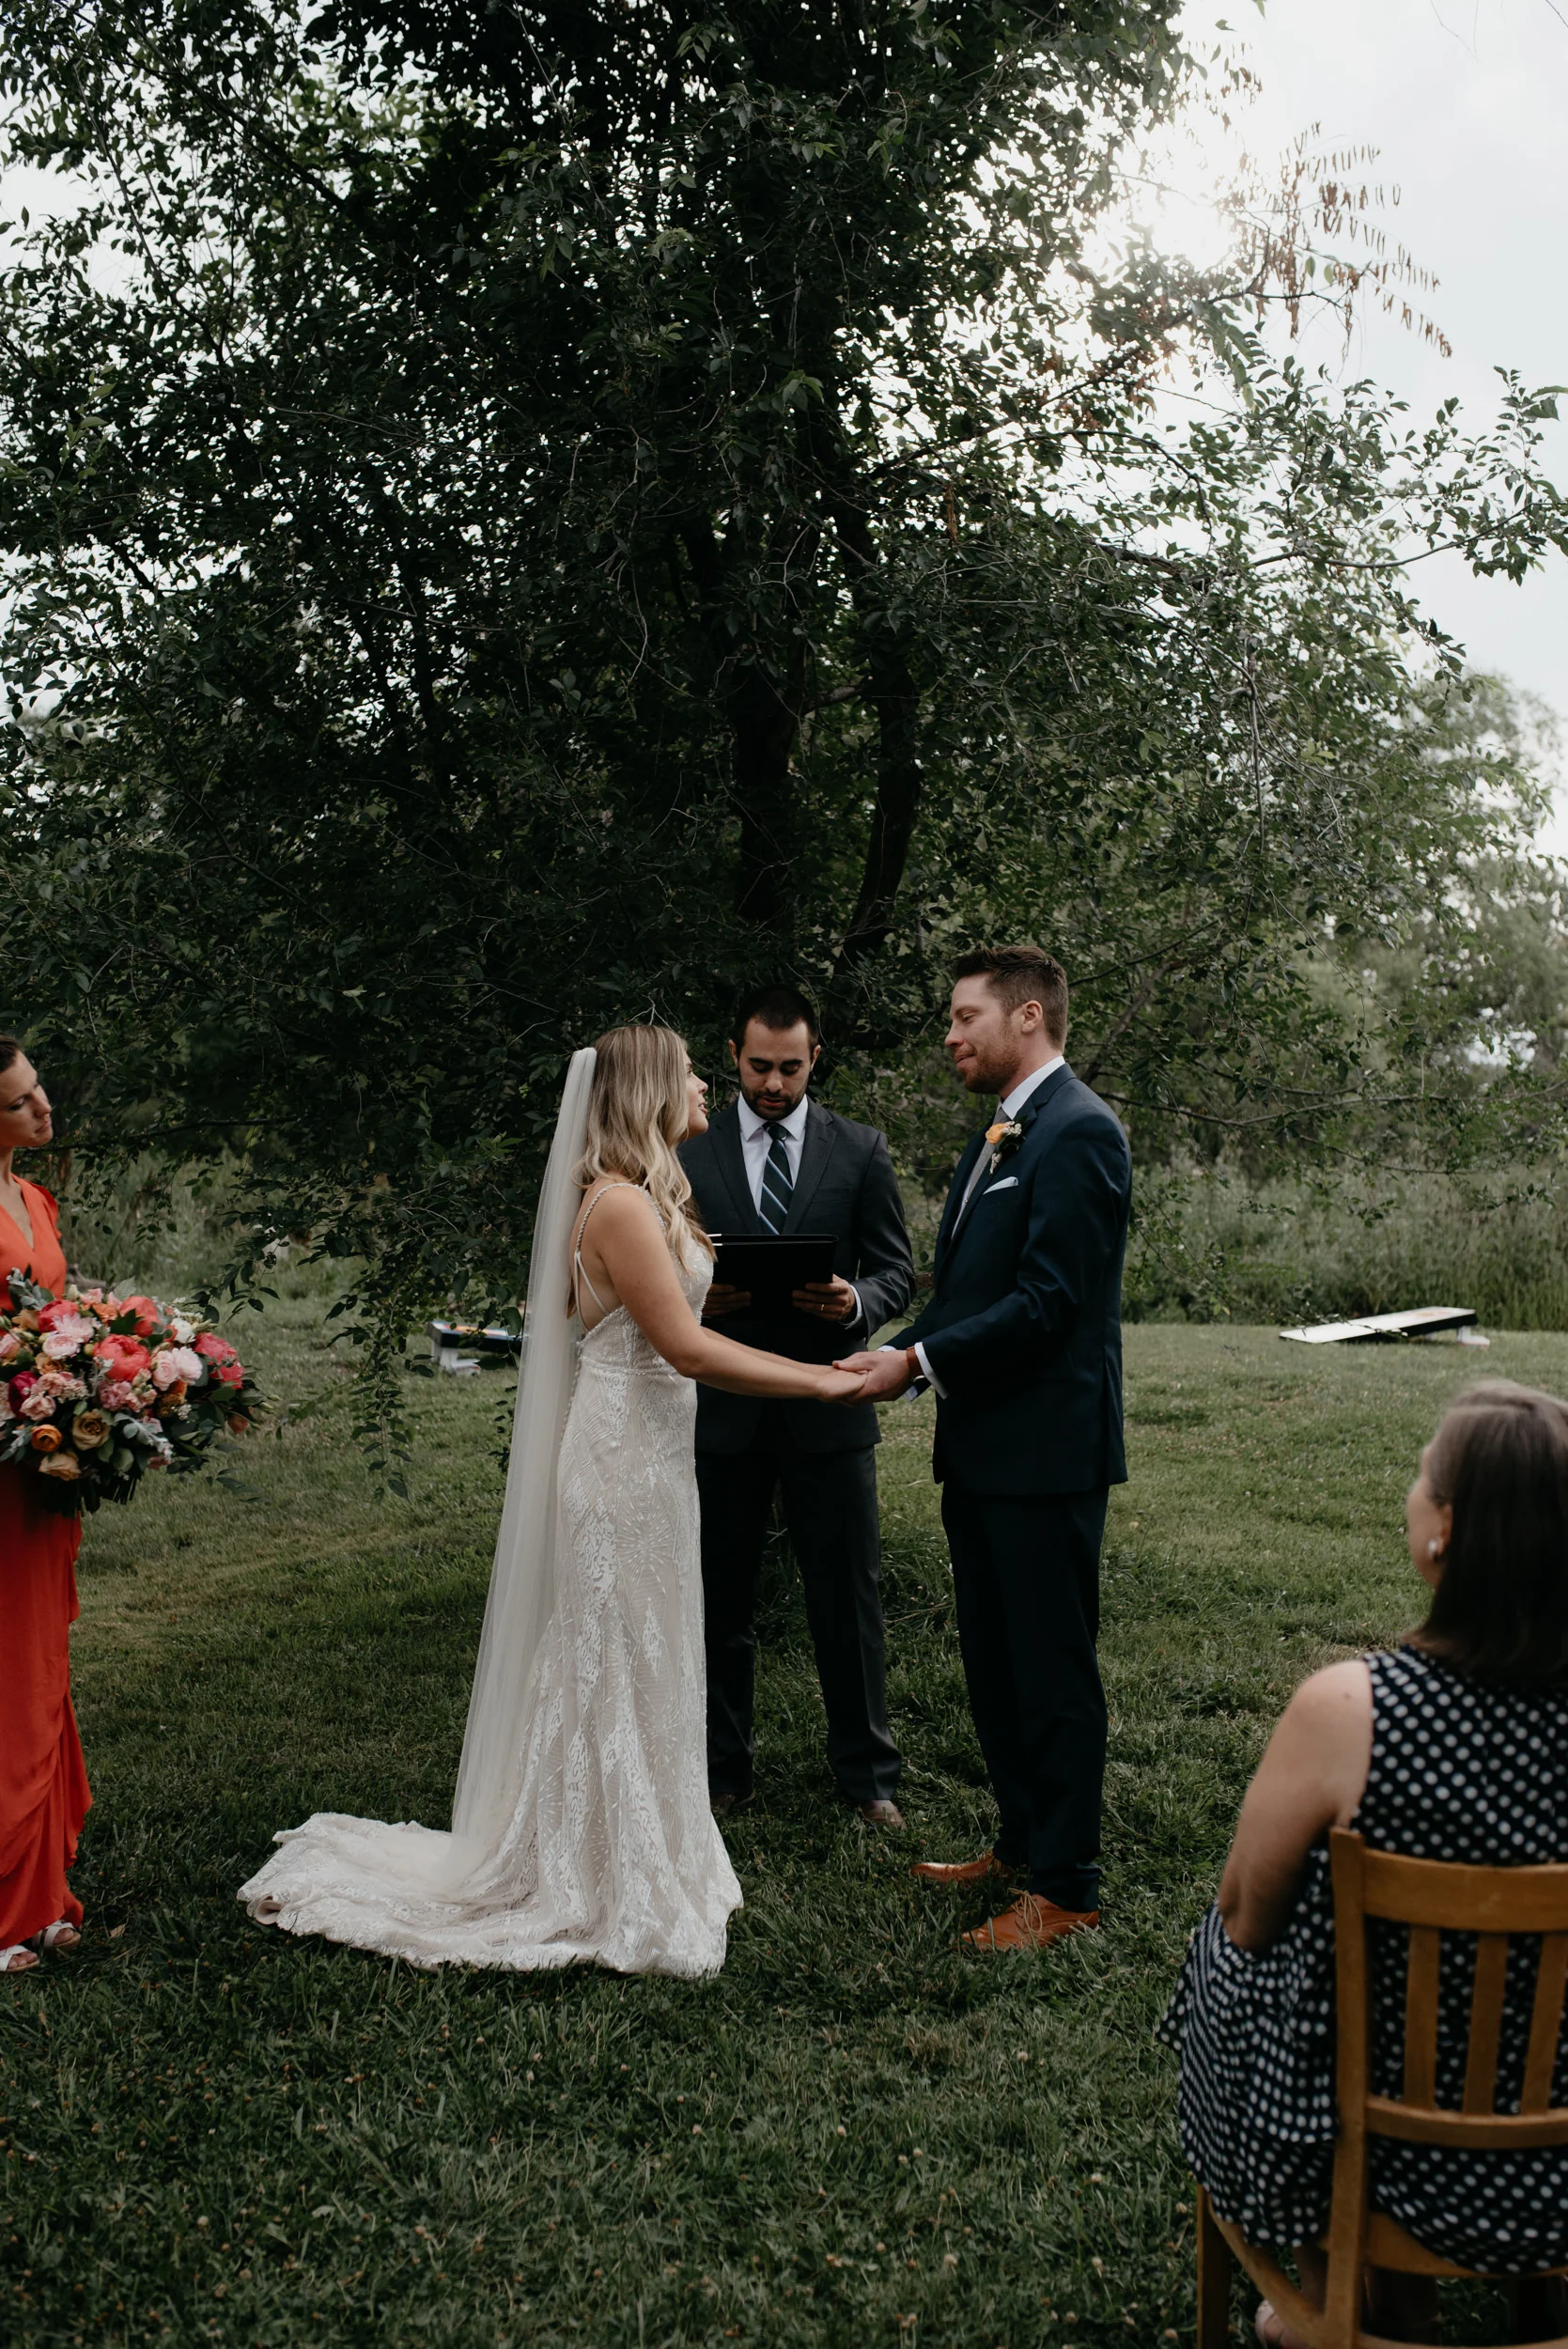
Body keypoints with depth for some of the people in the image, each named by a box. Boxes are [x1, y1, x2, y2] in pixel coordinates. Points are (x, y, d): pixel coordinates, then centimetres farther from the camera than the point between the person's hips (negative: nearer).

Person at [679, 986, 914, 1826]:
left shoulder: (861, 1151, 4)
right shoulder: (687, 1152, 4)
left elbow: (896, 1270, 5)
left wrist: (857, 1303, -17)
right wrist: (696, 1295, -16)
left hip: (827, 1406, 0)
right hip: (720, 1408, 1)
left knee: (848, 1597, 6)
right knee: (720, 1599, 11)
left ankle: (866, 1771, 21)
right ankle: (723, 1769, 26)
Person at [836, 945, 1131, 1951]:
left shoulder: (1080, 1132, -15)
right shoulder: (999, 1136, 15)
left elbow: (1045, 1303, -21)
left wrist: (918, 1362, -18)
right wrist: (899, 1351, 2)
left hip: (1047, 1450, -10)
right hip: (982, 1447, 10)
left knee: (1053, 1670, 2)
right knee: (994, 1659, 19)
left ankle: (1066, 1885, 15)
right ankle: (1021, 1840, 35)